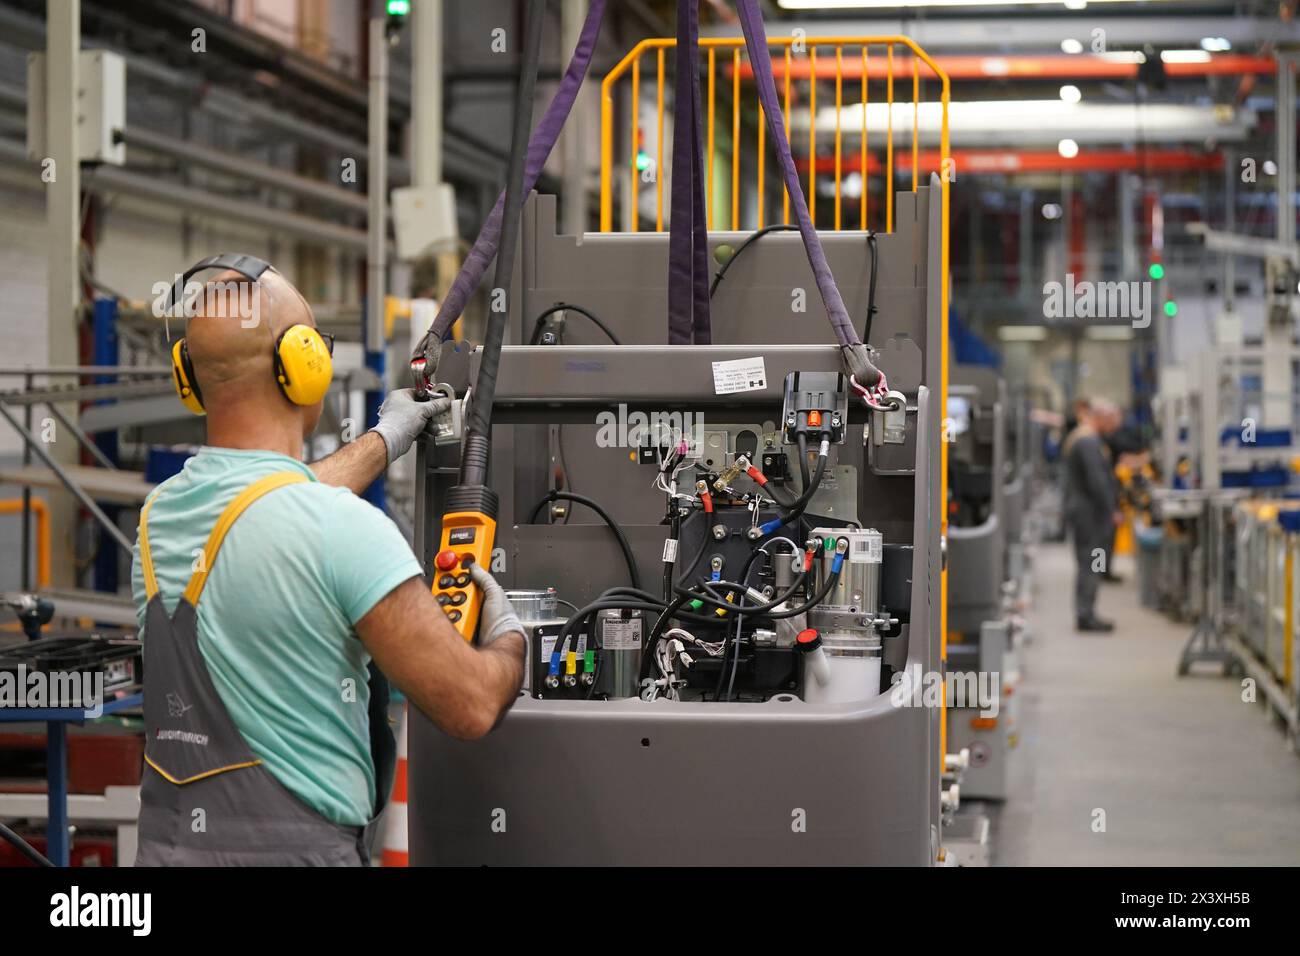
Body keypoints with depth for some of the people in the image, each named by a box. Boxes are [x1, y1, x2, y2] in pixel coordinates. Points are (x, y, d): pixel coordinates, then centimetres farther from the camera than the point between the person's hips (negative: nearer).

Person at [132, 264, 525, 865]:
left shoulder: (158, 512, 4)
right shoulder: (347, 529, -19)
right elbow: (470, 708, -14)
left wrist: (385, 440, 41)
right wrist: (508, 636, 7)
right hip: (293, 849, -7)